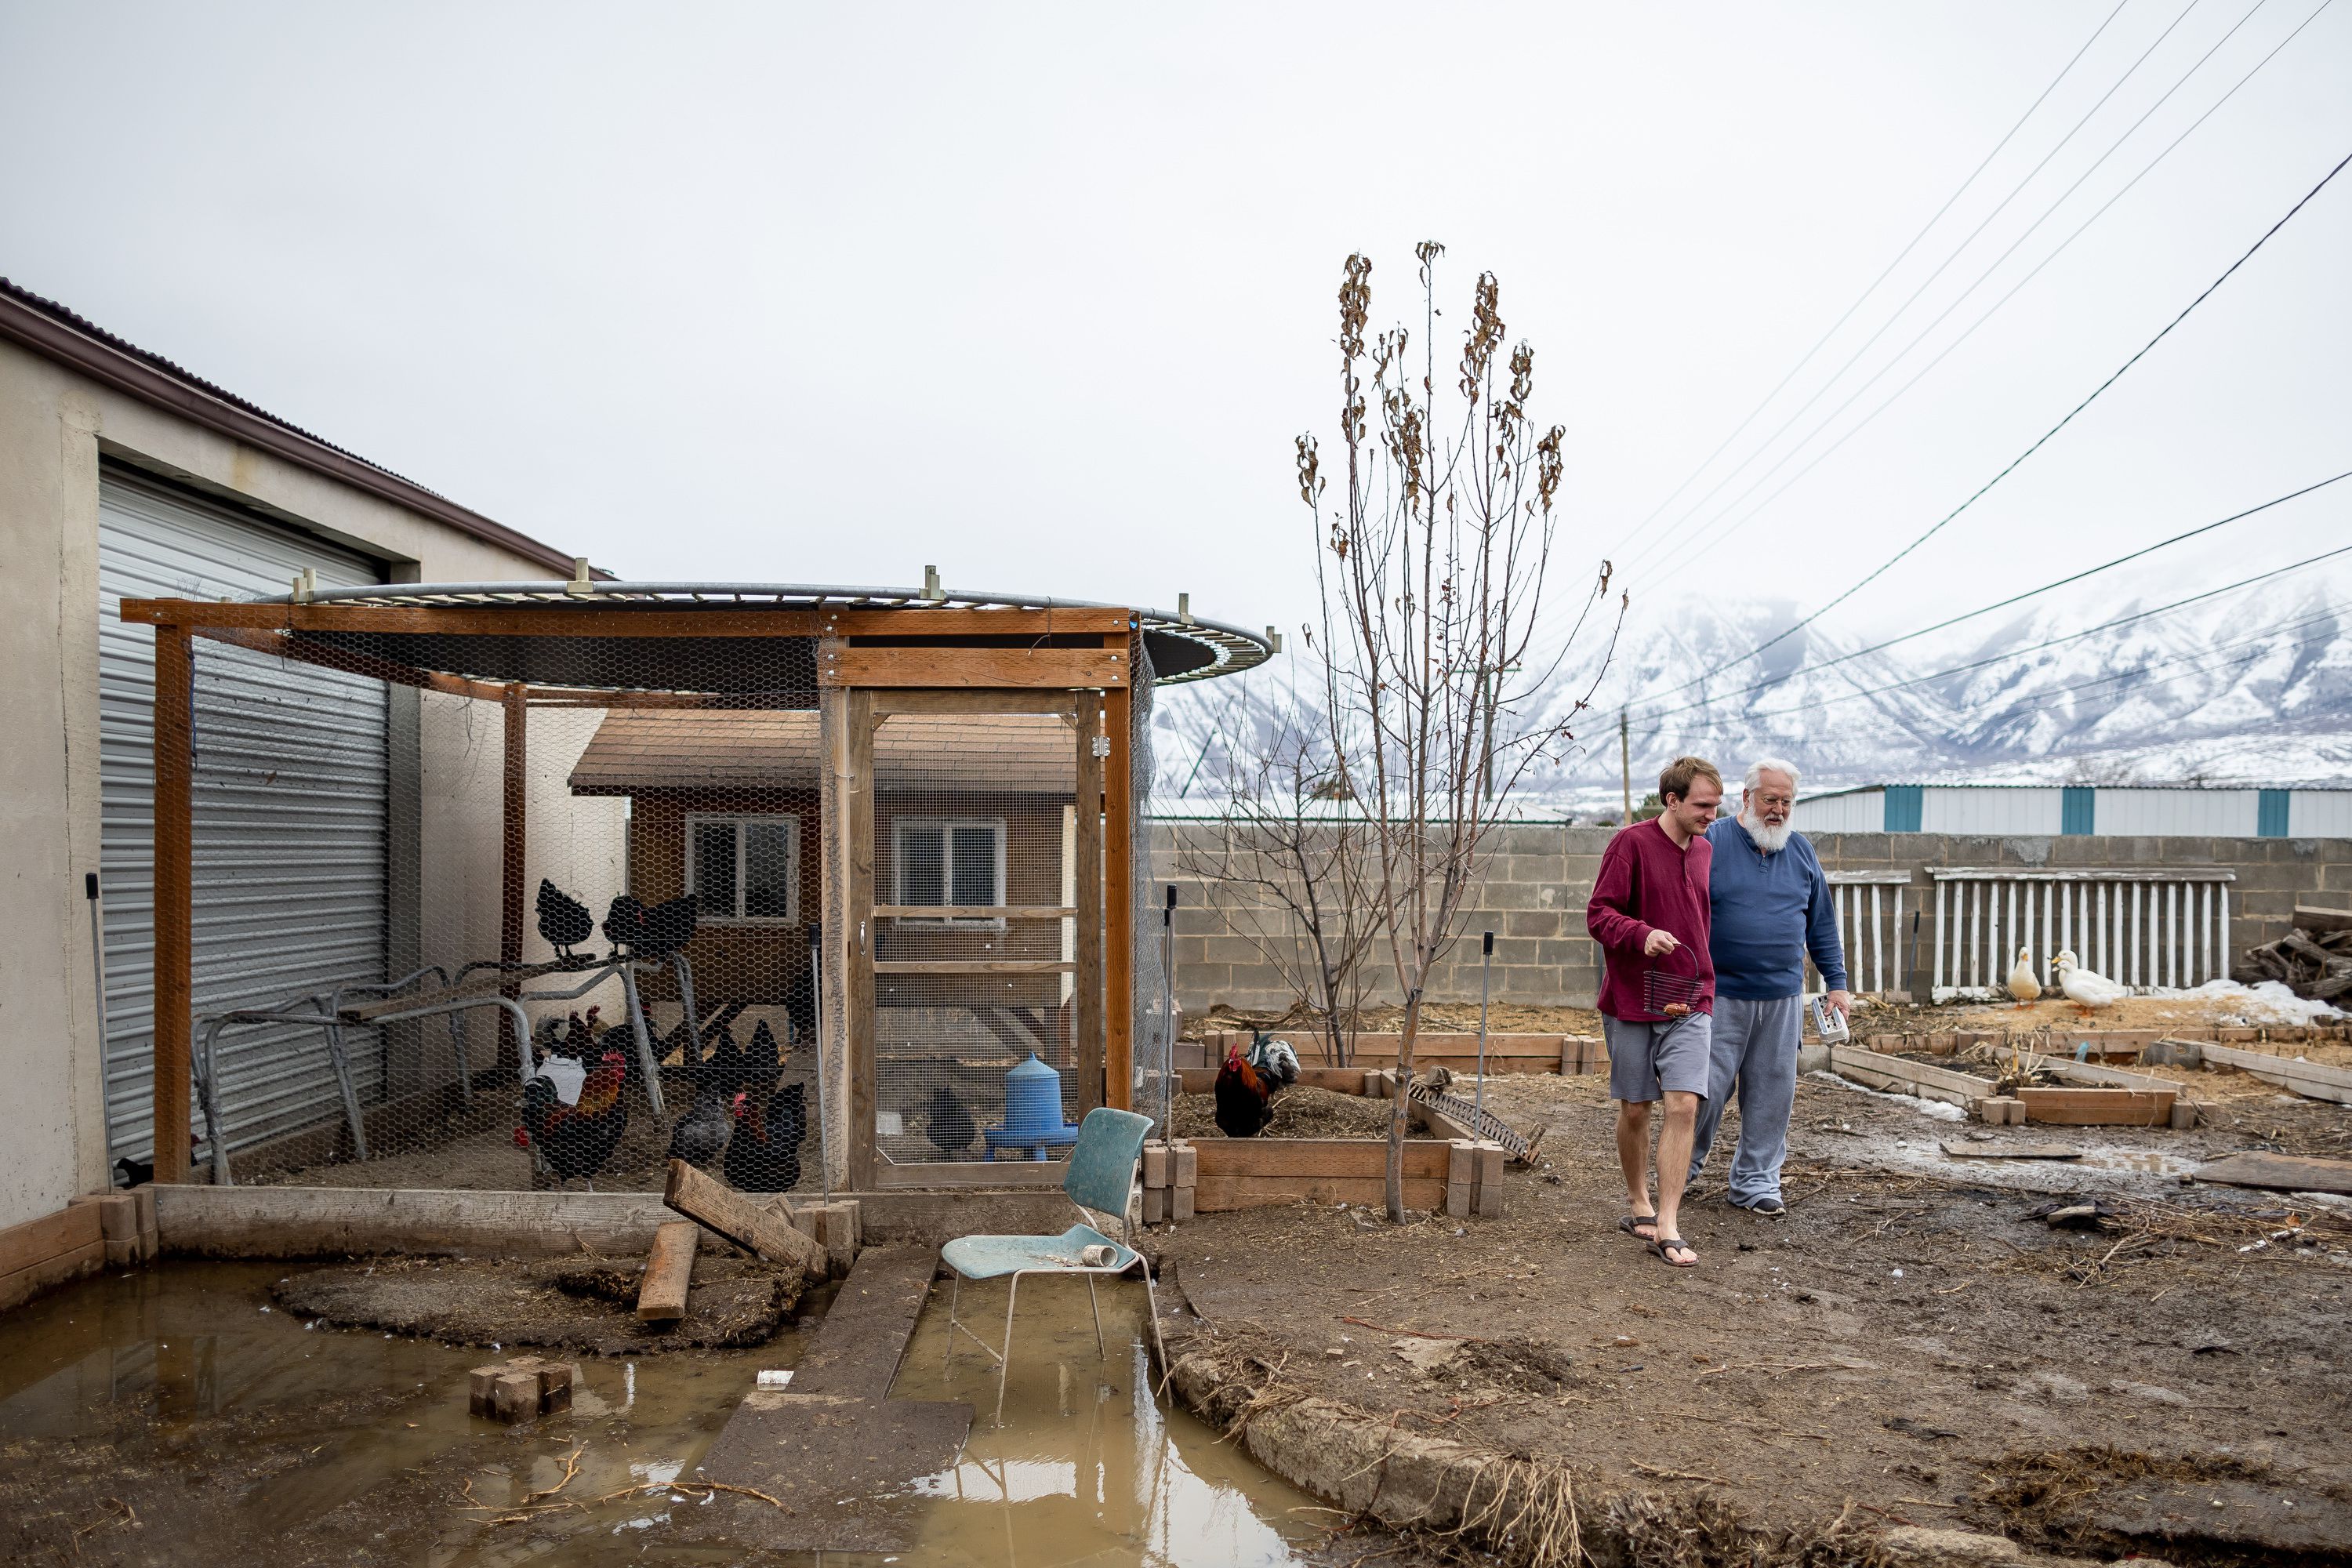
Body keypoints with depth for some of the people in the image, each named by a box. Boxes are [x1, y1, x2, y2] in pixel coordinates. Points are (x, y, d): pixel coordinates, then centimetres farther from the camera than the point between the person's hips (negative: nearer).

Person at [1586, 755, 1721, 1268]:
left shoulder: (1704, 850, 10)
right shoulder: (1631, 843, -8)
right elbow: (1598, 914, -12)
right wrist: (1643, 935, -29)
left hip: (1690, 1004, 4)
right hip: (1631, 1001, -4)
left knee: (1684, 1106, -8)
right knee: (1634, 1109, 9)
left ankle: (1667, 1226, -3)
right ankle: (1638, 1204, 30)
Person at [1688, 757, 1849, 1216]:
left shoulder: (1801, 851, 10)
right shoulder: (1712, 843, -5)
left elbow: (1822, 924, 15)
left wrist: (1837, 983, 10)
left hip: (1783, 996, 4)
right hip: (1720, 994, -4)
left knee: (1771, 1093, 6)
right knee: (1708, 1089, -1)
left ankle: (1755, 1181, 19)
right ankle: (1680, 1171, 20)